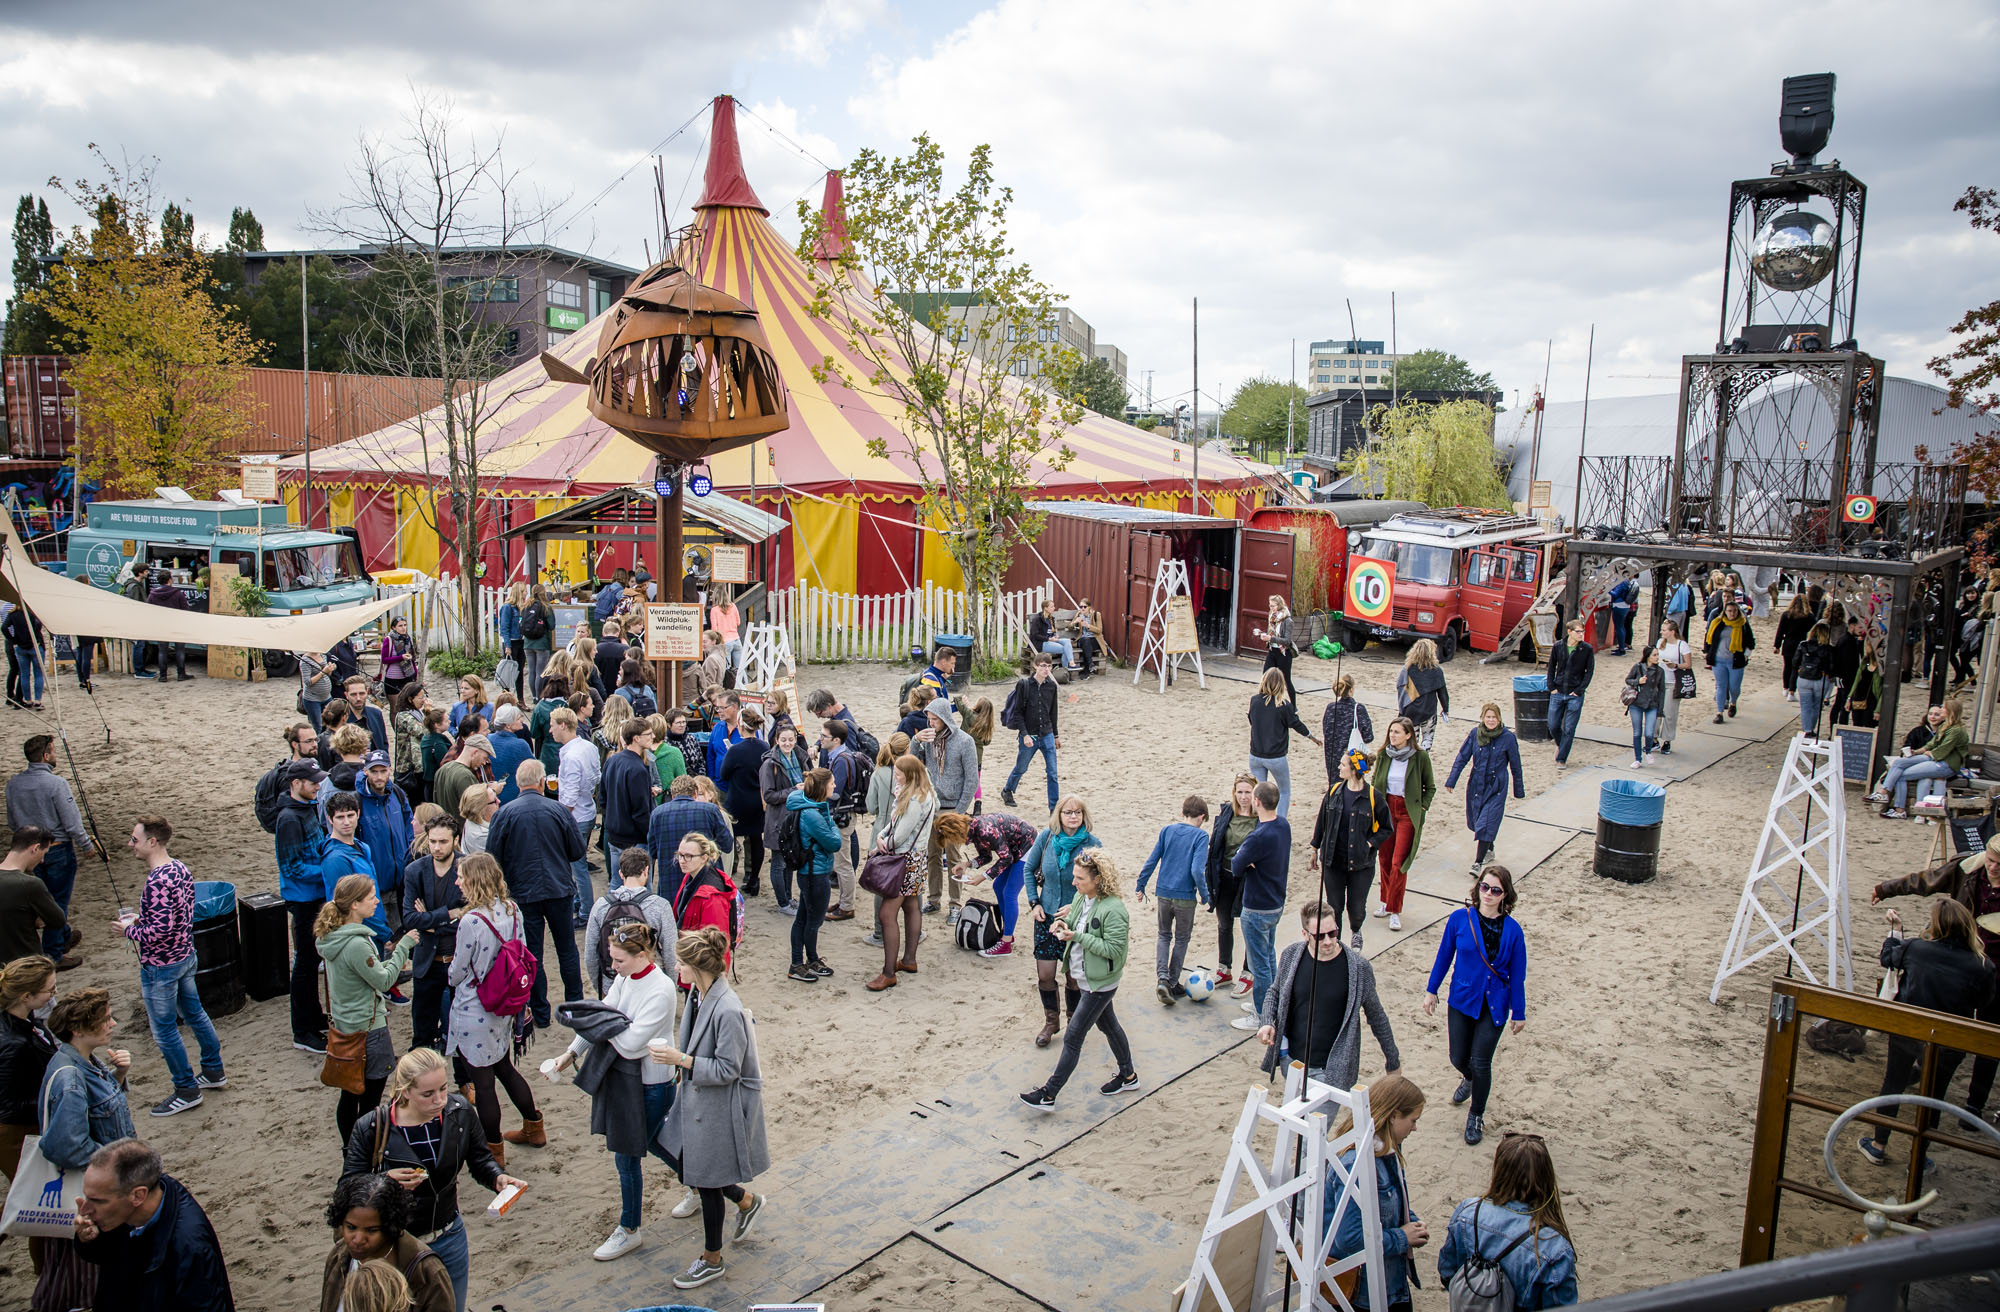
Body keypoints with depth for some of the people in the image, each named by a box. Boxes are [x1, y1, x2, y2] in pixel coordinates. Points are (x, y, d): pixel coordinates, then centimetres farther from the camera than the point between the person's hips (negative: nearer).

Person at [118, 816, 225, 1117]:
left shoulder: (157, 882, -28)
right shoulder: (180, 868, 1)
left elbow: (160, 931, -29)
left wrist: (130, 930, -13)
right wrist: (141, 919, 10)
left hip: (161, 966, -9)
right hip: (185, 955, 9)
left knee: (164, 1030, 5)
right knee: (194, 1014, 21)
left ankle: (187, 1091, 16)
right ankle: (214, 1072, 34)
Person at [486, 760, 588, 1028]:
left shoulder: (504, 813, -10)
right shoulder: (558, 809, -8)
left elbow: (493, 856, -7)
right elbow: (578, 850, -2)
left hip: (523, 893, -1)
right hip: (559, 890, 1)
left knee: (532, 954, 10)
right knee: (567, 948, 16)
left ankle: (540, 1014, 16)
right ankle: (575, 1006, 25)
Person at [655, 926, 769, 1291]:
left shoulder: (727, 1011, -30)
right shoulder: (697, 996, -2)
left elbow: (727, 1070, -24)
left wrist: (682, 1060, -23)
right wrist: (683, 1068, 11)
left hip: (720, 1108, -9)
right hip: (695, 1098, 9)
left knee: (707, 1181, 9)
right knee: (684, 1167, 19)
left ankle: (712, 1260, 31)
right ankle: (746, 1201, 43)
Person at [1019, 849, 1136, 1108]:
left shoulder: (1113, 910, -27)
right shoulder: (1080, 898, -1)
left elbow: (1114, 949, -27)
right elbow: (1073, 920, 16)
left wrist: (1078, 936, -29)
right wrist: (1063, 924, -8)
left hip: (1099, 984, -9)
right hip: (1084, 978, 9)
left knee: (1072, 1038, -3)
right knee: (1108, 1025, 24)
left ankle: (1048, 1095, 5)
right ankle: (1128, 1077, 43)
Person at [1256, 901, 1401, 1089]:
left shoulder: (1357, 966, -13)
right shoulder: (1291, 956, -6)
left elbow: (1377, 1015, 1)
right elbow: (1275, 992, 13)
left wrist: (1393, 1061, 10)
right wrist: (1266, 1022, -6)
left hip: (1332, 1071, -3)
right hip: (1292, 1062, 3)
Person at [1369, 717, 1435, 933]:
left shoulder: (1420, 756, -8)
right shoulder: (1384, 755, 1)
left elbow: (1430, 787, 3)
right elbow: (1375, 782, 12)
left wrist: (1422, 808, -5)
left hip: (1408, 812, -4)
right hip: (1386, 808, 4)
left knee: (1399, 862, -6)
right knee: (1385, 858, 10)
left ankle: (1395, 911, 2)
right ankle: (1386, 901, 27)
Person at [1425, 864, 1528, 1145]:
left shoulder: (1512, 929, -12)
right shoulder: (1460, 919, -10)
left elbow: (1517, 974, -4)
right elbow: (1444, 956, 2)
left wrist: (1519, 1013, 1)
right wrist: (1431, 990, 7)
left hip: (1494, 1006, -1)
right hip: (1462, 999, 2)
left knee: (1480, 1063, 0)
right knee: (1459, 1058, 11)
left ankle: (1476, 1116, 25)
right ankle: (1469, 1080, 49)